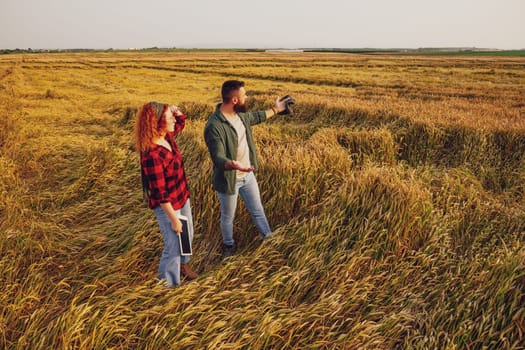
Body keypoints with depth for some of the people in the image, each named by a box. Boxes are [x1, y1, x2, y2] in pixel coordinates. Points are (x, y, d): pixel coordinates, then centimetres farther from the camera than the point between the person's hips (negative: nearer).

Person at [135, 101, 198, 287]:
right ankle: (169, 283, 30)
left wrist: (177, 112, -5)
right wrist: (174, 219, -19)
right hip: (167, 205, -9)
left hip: (182, 197, 9)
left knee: (188, 234, 26)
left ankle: (182, 263, 54)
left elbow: (181, 123, 17)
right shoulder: (152, 155, -32)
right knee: (174, 244, 7)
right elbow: (160, 194, -27)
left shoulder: (166, 136, -7)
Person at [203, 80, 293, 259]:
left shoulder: (240, 113, -5)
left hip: (248, 174, 6)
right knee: (228, 216, 18)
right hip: (229, 179, -6)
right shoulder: (214, 126, -31)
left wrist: (275, 109, 28)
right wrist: (233, 165, -54)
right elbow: (218, 158, -33)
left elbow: (255, 117, 19)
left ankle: (269, 237, 42)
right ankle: (228, 245, 44)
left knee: (257, 210, 22)